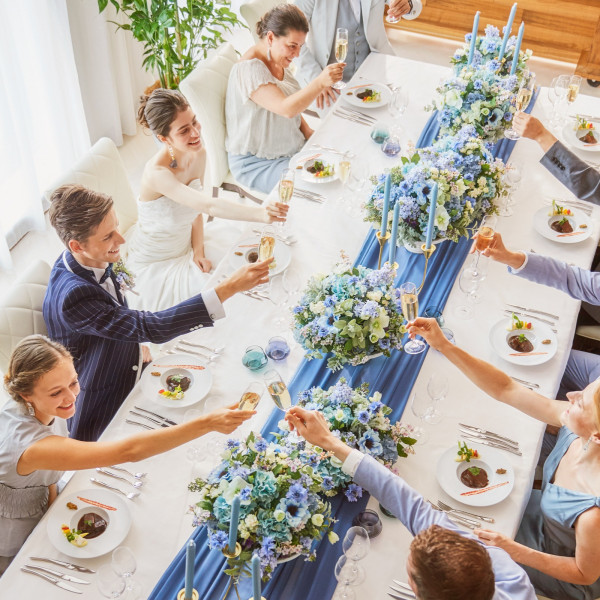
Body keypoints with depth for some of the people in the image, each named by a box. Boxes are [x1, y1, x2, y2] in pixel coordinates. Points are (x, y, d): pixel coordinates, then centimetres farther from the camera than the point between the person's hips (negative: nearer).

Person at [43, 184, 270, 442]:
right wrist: (229, 288, -44)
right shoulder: (72, 296, -38)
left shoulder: (91, 262, -10)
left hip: (129, 371, 8)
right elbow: (152, 327, -40)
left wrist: (135, 344, -4)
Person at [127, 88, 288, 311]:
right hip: (155, 265, -7)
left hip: (185, 244, 7)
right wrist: (261, 213, -60)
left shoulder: (198, 154, -10)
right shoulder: (157, 173, -34)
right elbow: (209, 206, -48)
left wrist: (198, 250, -8)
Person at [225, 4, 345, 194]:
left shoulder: (279, 60, 4)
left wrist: (307, 131, 2)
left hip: (292, 148, 9)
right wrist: (320, 83, -46)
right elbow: (286, 108, -36)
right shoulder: (249, 69, -24)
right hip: (259, 164, -9)